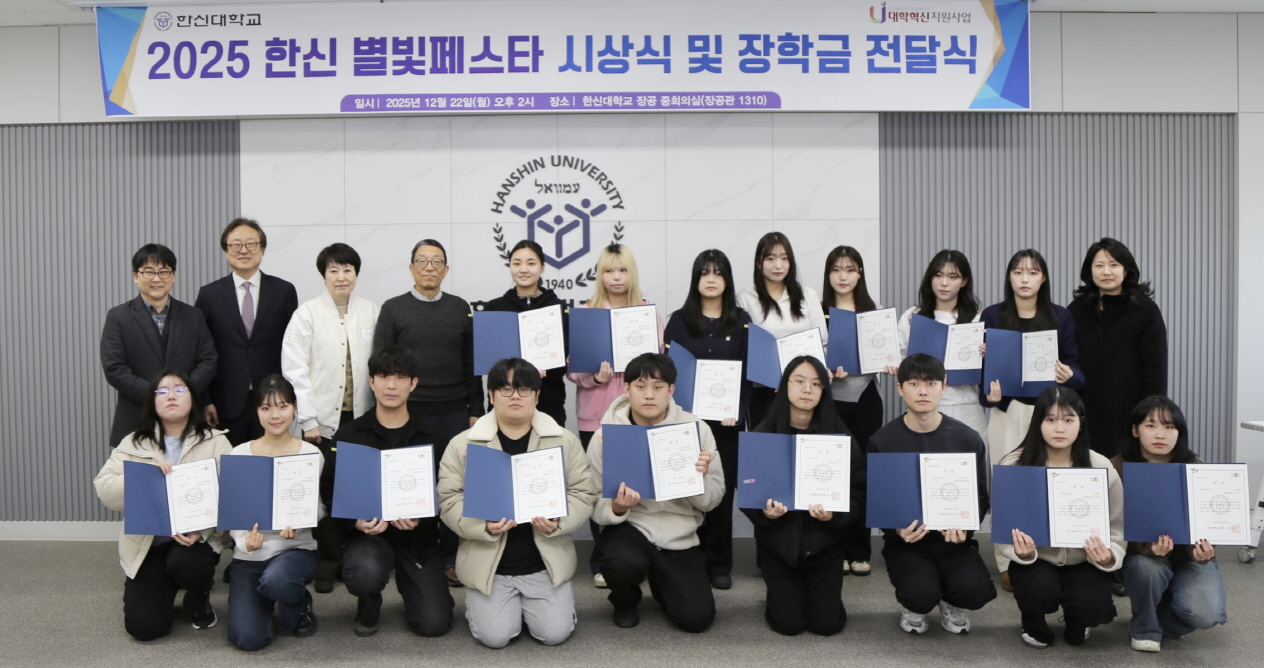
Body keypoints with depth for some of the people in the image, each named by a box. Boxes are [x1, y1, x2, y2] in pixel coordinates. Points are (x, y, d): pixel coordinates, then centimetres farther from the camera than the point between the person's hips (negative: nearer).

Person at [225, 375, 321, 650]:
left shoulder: (311, 454, -2)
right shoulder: (239, 454, 0)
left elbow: (320, 508, -3)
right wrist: (245, 541, -21)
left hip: (298, 549, -1)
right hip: (249, 555, 1)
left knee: (276, 579, -37)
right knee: (248, 639, -14)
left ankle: (299, 607, 2)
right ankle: (264, 601, 24)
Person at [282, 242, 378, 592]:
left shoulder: (372, 312, 7)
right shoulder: (307, 314, 0)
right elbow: (294, 369, -3)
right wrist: (307, 419, -7)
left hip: (361, 417, 2)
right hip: (323, 418, -2)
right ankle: (328, 560, 16)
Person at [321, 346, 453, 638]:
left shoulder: (429, 436, 2)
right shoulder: (349, 434, 2)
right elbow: (329, 490, 1)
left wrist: (420, 518, -20)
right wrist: (356, 521, -18)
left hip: (418, 536, 1)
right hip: (367, 532, 0)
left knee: (434, 623, -11)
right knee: (364, 572, -35)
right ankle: (368, 608, 4)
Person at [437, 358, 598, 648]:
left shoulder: (565, 442, 2)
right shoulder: (462, 444, -1)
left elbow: (584, 494, 1)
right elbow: (449, 499, -4)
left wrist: (557, 522, -19)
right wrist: (484, 526, -22)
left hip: (546, 562, 1)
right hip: (487, 563, -1)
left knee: (555, 633, -8)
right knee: (495, 636, -11)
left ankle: (527, 601, 25)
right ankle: (478, 601, 24)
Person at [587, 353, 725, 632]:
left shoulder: (696, 430, -6)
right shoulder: (606, 434, -9)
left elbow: (712, 501, -2)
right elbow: (595, 504, -6)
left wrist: (700, 478, -24)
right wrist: (616, 508, -28)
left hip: (679, 535, 2)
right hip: (629, 526, -1)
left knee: (697, 618, -9)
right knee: (624, 563, -34)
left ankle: (659, 583, 27)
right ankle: (625, 601, 5)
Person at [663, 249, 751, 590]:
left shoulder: (741, 321, 7)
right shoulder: (679, 320, 6)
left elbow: (749, 371, 4)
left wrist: (737, 411, -10)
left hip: (726, 420, 0)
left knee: (722, 488, 5)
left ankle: (719, 563, 15)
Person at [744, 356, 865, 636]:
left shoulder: (840, 436, -4)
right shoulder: (763, 434, -5)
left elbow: (859, 494, -5)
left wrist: (834, 515, -24)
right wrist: (765, 511, -24)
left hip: (824, 541, 1)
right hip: (779, 540, 0)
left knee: (827, 624, -2)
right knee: (789, 624, -3)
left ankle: (813, 589, 32)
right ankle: (779, 593, 31)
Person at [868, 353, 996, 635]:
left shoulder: (968, 439, 2)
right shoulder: (882, 441, -3)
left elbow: (980, 498, 5)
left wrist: (963, 526, -17)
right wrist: (898, 529, -21)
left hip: (954, 540, 2)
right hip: (905, 542, -1)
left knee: (975, 591, -27)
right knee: (921, 595, -29)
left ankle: (950, 603, 13)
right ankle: (915, 607, 12)